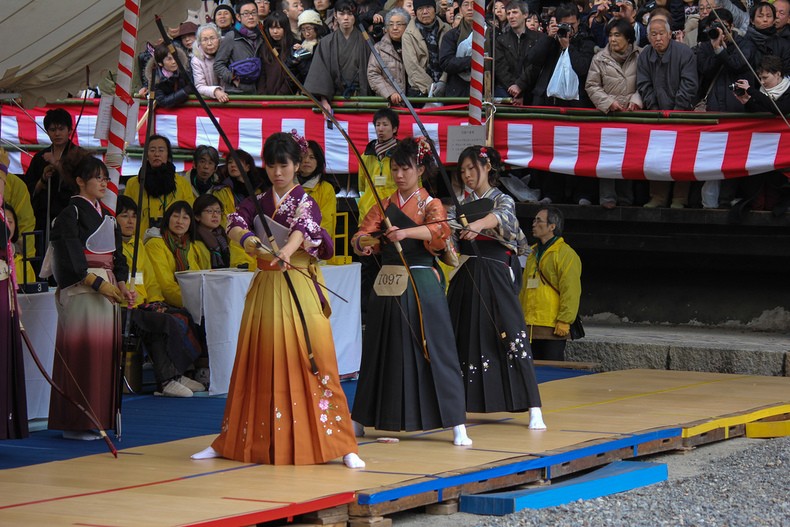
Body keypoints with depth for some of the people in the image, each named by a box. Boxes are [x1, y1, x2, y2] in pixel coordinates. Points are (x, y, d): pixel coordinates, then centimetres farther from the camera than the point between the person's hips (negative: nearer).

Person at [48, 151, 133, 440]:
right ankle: (75, 424, -6)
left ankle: (97, 418, 8)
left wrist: (121, 286, 1)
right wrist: (100, 285, -18)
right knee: (82, 354, -9)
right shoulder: (70, 214, -6)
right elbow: (72, 260, -14)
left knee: (105, 353, 5)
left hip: (107, 290, 8)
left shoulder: (106, 216, 18)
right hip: (80, 293, -8)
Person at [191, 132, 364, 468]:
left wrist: (286, 251, -46)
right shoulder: (258, 202, 11)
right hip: (264, 289, 4)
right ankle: (233, 442, 17)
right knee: (257, 365, 8)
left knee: (309, 363, -10)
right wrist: (247, 239, -31)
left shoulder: (305, 203, -2)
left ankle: (342, 445, -8)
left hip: (300, 291, -4)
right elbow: (234, 224, -8)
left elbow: (302, 229, -24)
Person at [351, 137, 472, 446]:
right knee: (383, 351, 10)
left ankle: (457, 426, -6)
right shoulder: (384, 206, 11)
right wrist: (363, 242, -26)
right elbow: (364, 233, -2)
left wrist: (405, 232, -41)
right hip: (388, 284, 4)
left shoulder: (431, 205, -1)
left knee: (433, 351, -7)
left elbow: (437, 229, -23)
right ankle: (361, 418, 19)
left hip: (421, 285, -4)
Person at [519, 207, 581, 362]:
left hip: (551, 328, -8)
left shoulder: (566, 254, -6)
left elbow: (570, 292, -12)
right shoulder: (533, 254, 19)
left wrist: (564, 322, -17)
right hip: (529, 328, 8)